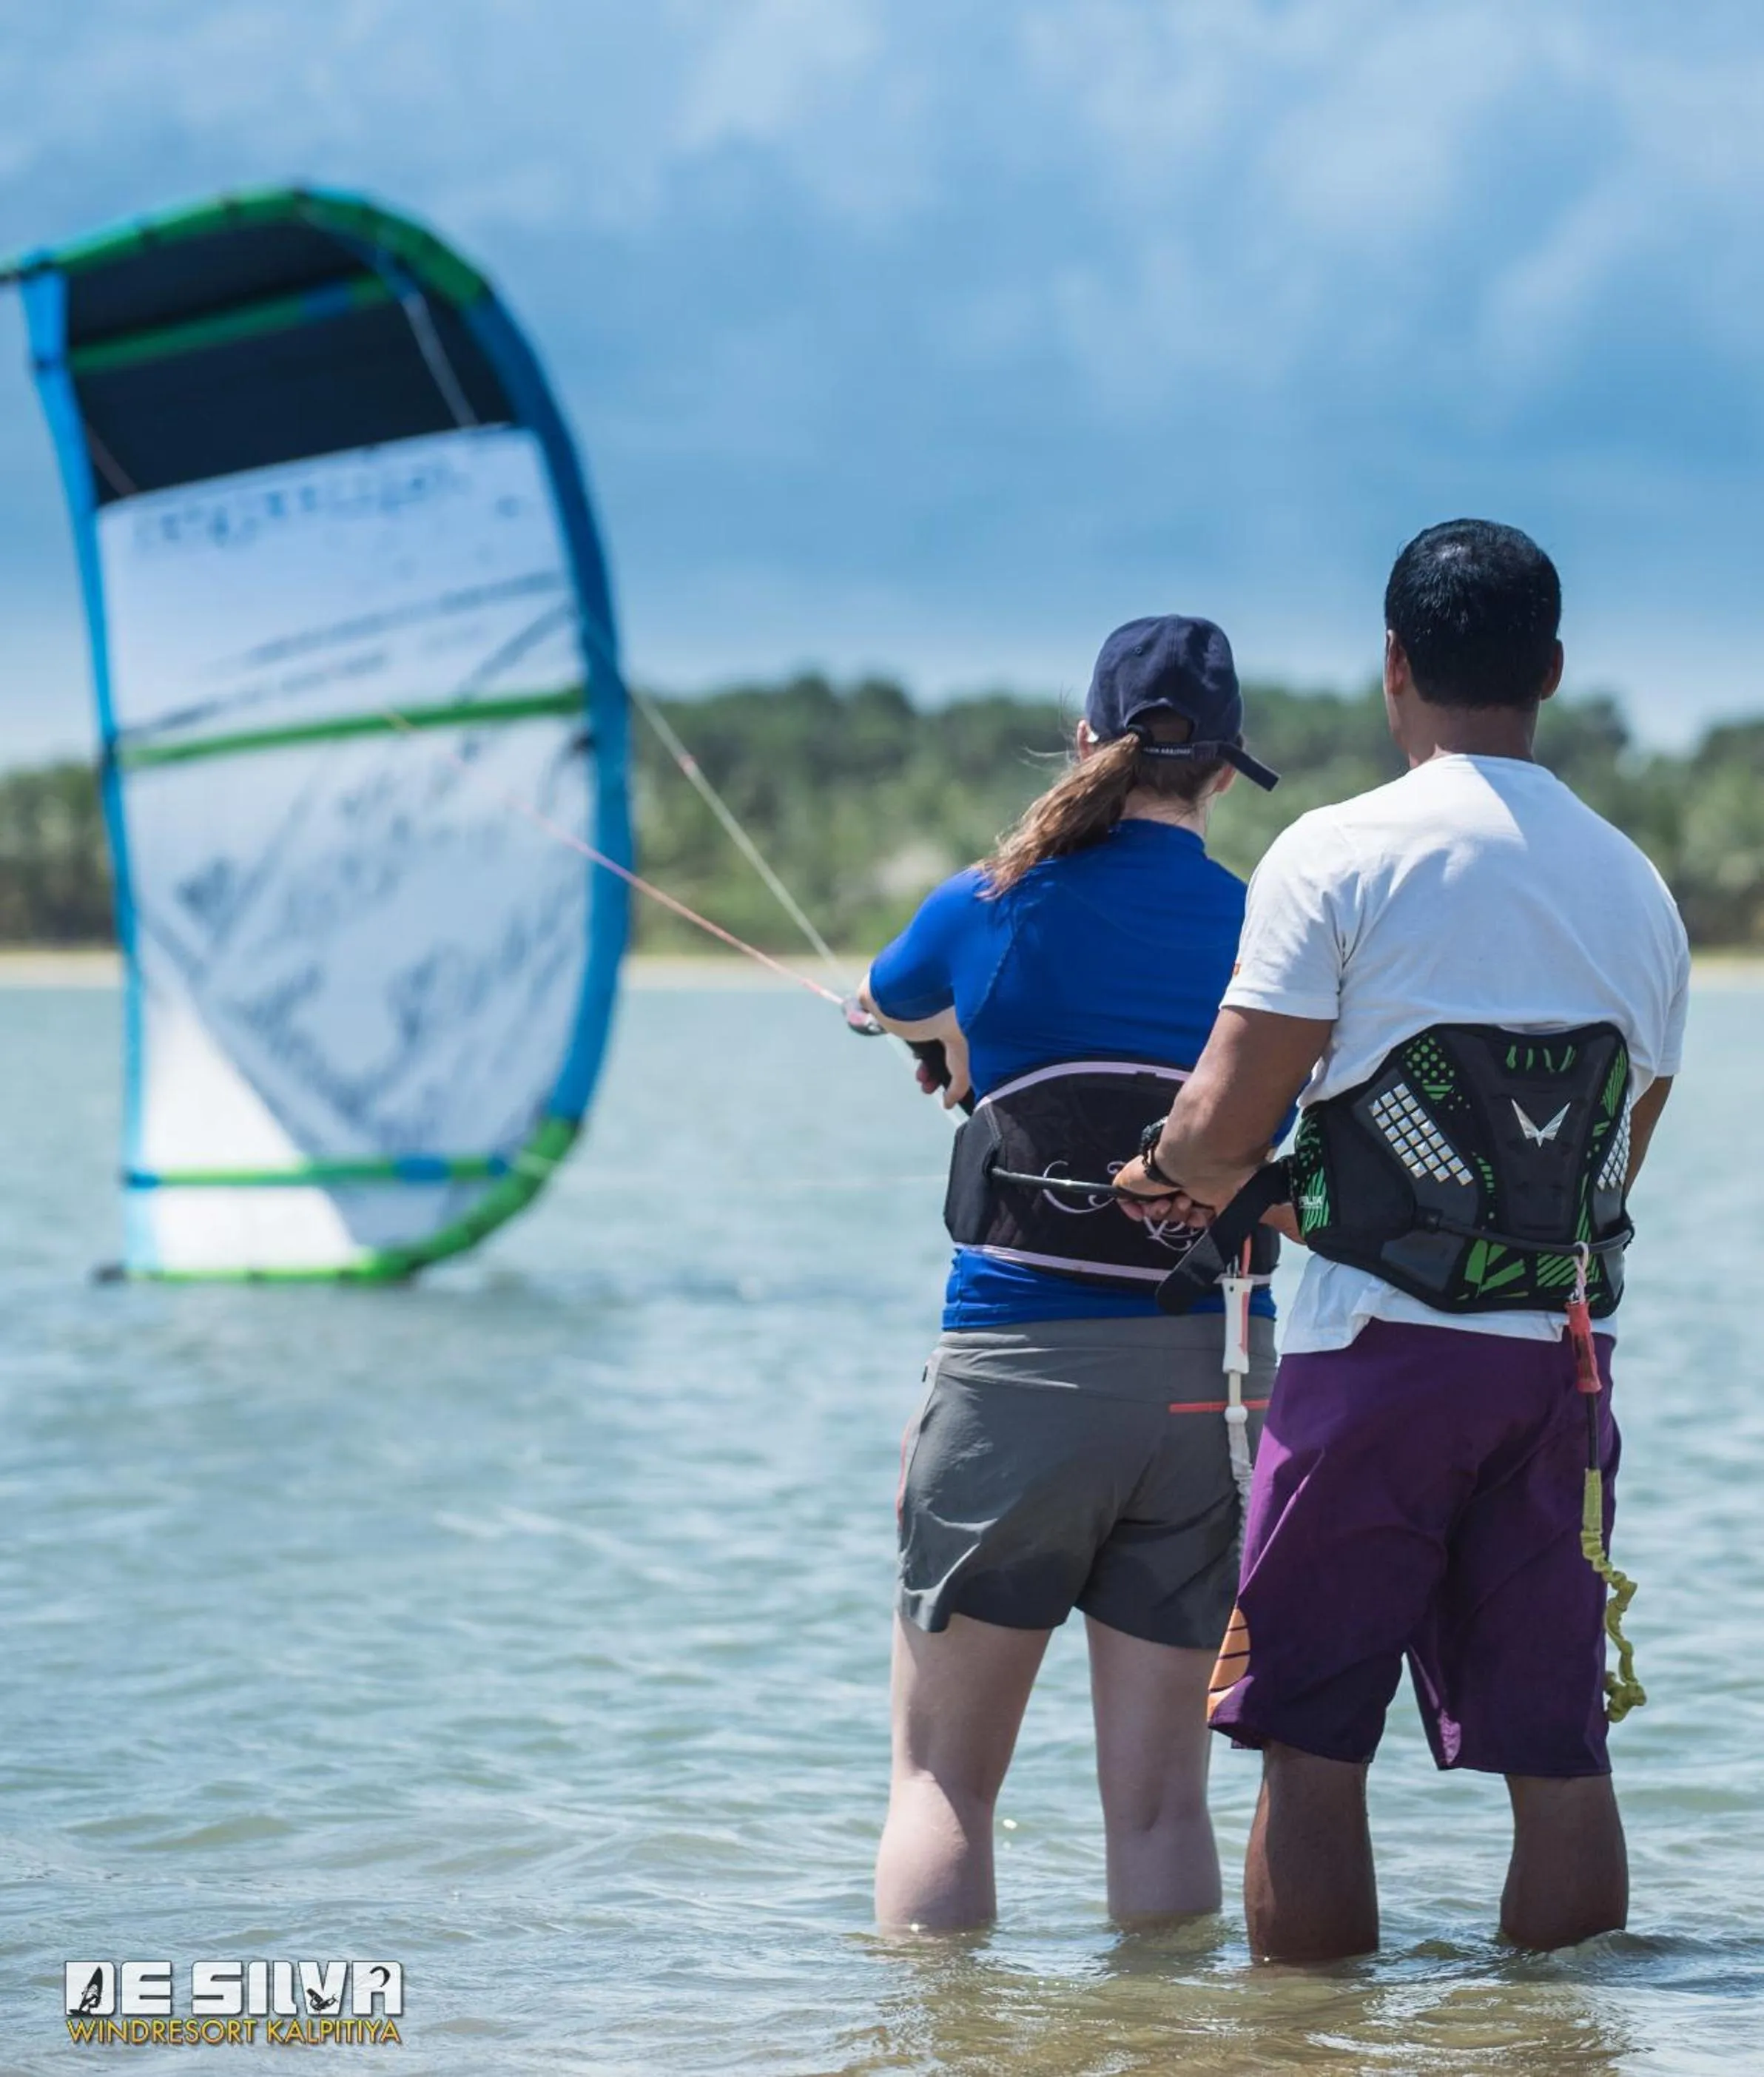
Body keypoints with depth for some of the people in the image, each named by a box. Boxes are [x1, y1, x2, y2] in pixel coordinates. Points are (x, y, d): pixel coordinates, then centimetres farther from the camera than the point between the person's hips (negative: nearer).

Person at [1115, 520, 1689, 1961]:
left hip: (1381, 1345, -4)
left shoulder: (1340, 856, -6)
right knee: (1559, 1756, 6)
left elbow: (1222, 1125, -10)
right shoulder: (1636, 886, 10)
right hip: (1566, 1353, 4)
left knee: (1313, 1746, 2)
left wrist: (1192, 1177, 15)